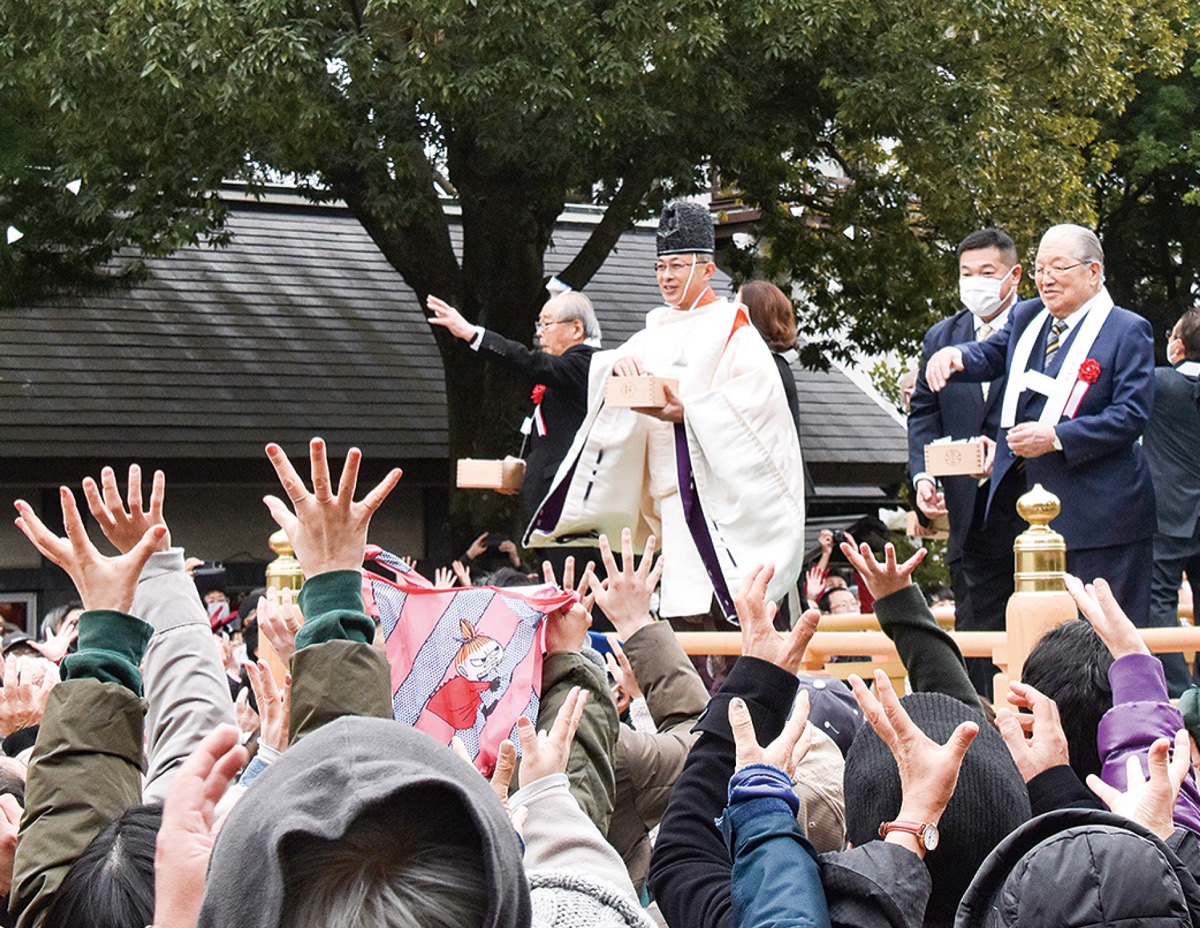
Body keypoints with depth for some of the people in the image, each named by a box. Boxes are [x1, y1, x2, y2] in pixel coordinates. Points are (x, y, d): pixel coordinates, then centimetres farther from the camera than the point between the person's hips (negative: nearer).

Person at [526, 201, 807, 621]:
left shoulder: (731, 328, 1)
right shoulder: (656, 331, 20)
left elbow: (757, 388, -13)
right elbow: (600, 371, 10)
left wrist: (687, 411, -22)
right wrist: (621, 363, -14)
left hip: (714, 484, -6)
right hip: (671, 487, 6)